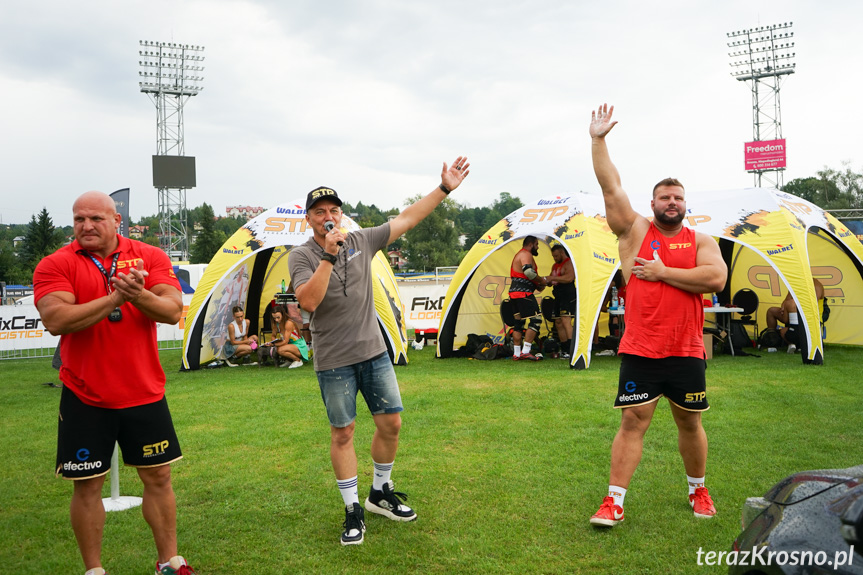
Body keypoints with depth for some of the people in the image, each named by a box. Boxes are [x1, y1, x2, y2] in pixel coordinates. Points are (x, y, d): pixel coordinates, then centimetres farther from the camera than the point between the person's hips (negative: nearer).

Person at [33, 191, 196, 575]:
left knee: (158, 478, 10)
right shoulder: (56, 265, -3)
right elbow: (55, 320, -18)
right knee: (87, 485, 7)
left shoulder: (151, 257, 2)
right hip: (84, 399, -1)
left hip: (145, 394, 2)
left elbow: (173, 311, -9)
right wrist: (114, 298, -24)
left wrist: (139, 296, -28)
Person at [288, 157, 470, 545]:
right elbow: (308, 301, -24)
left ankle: (380, 493, 30)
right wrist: (329, 255, -28)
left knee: (391, 423, 8)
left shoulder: (362, 241, 4)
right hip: (334, 361, -4)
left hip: (374, 352, 4)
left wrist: (444, 189, 6)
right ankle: (353, 510, 19)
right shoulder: (302, 256, -7)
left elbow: (407, 219, 8)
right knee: (342, 433, 5)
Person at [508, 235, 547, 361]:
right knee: (536, 320, -10)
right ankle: (525, 351, -14)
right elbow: (528, 271, -26)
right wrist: (541, 280, -11)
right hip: (524, 293, -11)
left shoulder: (519, 254, 26)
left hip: (514, 292, 11)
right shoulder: (526, 255, -8)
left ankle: (516, 353, 11)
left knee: (519, 322, 11)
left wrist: (537, 286, 17)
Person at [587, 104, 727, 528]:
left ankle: (698, 490, 36)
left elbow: (716, 279, -12)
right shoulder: (634, 231, 5)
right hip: (639, 351, -1)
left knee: (690, 423, 14)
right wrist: (598, 140, -7)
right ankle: (614, 502, 1)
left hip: (686, 352, 2)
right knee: (633, 422, -3)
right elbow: (611, 187, -3)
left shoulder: (700, 241, 6)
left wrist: (662, 272, -12)